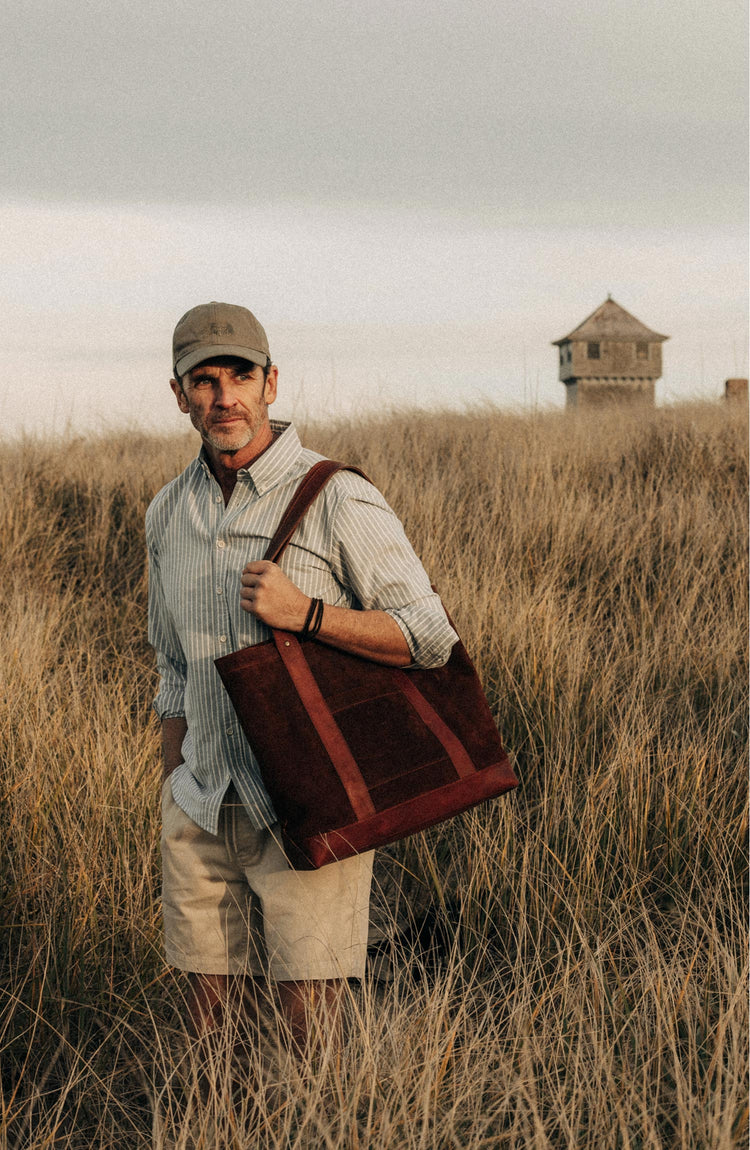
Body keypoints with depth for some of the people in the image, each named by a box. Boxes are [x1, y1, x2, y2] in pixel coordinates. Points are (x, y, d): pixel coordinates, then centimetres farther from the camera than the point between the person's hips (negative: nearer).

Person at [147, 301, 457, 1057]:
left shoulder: (338, 501, -10)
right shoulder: (169, 514, 9)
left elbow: (429, 635, -11)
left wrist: (304, 614, -22)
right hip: (202, 810, 5)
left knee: (313, 1031, -3)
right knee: (211, 1034, 9)